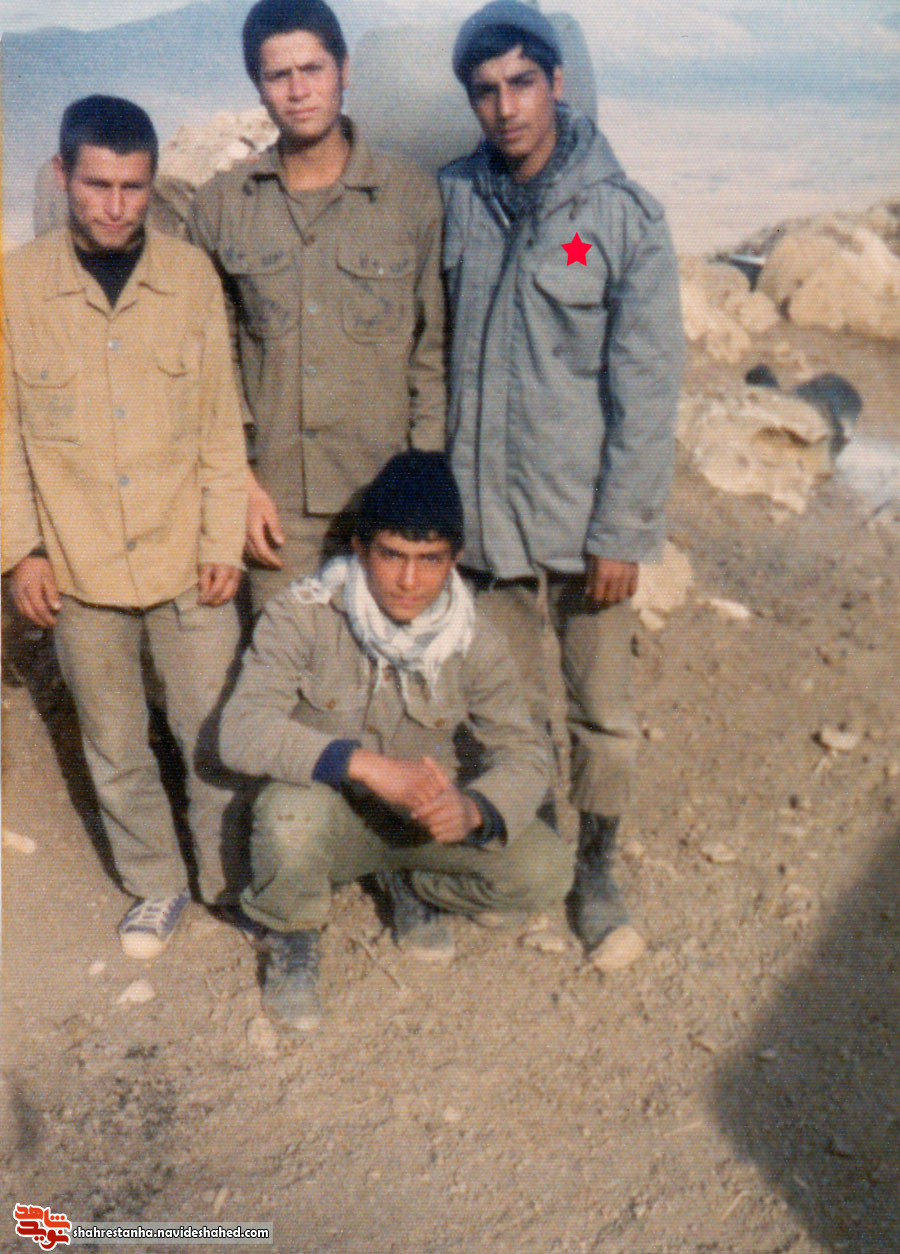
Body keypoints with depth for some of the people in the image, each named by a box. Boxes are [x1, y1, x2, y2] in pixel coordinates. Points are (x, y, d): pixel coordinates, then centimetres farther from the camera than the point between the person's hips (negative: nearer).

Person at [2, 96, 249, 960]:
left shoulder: (191, 275, -4)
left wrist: (224, 539, -2)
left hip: (186, 559, 0)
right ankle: (155, 886, 35)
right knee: (115, 748, 15)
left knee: (213, 738, 9)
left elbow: (221, 421, 0)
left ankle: (232, 882, 31)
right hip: (79, 566, 1)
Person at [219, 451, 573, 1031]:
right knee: (291, 808, -38)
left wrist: (472, 807, -34)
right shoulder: (302, 616, -20)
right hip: (332, 816, -2)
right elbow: (242, 731, -28)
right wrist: (365, 764, -41)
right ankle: (294, 939, -2)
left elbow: (525, 753, -11)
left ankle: (411, 884, 14)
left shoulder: (474, 641, -12)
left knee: (547, 872, -19)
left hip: (427, 818, 3)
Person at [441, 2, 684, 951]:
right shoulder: (453, 199, 0)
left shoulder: (623, 214, -9)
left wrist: (619, 532, -11)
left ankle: (594, 864, 32)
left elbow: (647, 388, -9)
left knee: (601, 710, 10)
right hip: (484, 506, 2)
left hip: (588, 514, -2)